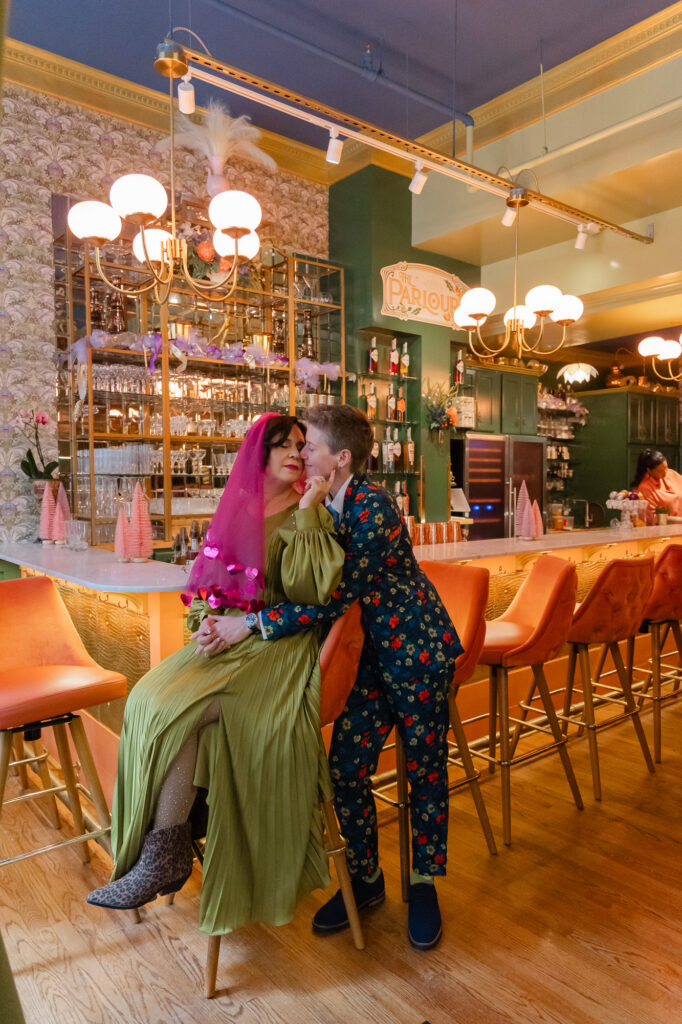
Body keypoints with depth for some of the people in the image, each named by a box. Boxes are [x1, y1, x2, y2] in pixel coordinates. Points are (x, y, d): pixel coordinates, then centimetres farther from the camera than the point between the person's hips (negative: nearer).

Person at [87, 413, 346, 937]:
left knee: (175, 709, -24)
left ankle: (165, 856, -9)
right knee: (149, 696, -18)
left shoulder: (308, 515, -1)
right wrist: (207, 622, -3)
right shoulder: (234, 511, 15)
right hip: (224, 640, 6)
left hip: (276, 648, -6)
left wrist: (307, 512, -17)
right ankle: (166, 848, -10)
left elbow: (304, 589, -16)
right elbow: (206, 583, 17)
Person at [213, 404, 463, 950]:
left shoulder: (373, 507, -24)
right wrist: (229, 610, -3)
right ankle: (365, 880, 28)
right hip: (371, 652, 7)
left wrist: (254, 624, -27)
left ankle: (424, 886, 30)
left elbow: (336, 597, -28)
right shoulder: (320, 506, 1)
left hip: (418, 648, -6)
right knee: (346, 769, 5)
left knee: (425, 770, 8)